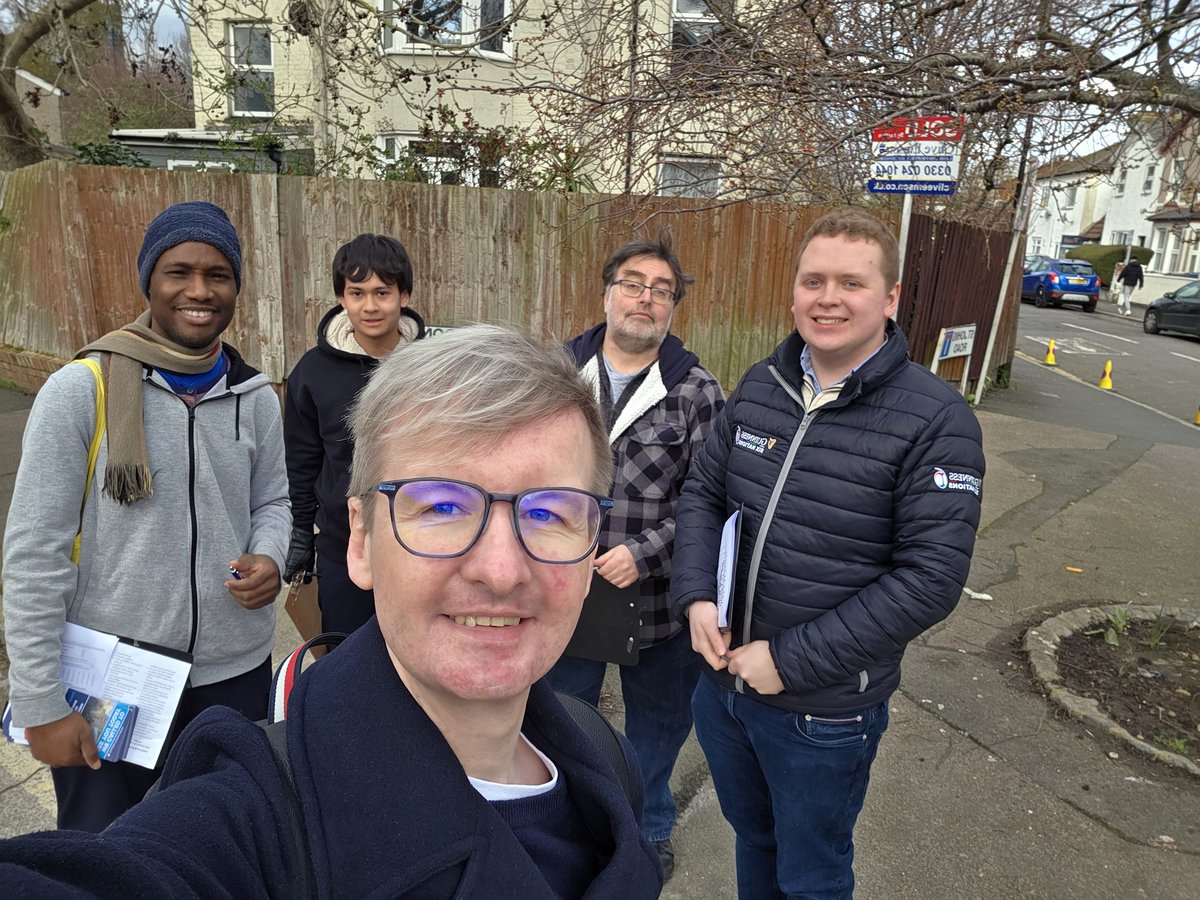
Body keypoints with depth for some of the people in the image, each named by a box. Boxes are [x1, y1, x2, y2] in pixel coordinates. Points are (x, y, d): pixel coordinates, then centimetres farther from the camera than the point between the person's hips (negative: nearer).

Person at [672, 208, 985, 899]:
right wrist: (697, 598, -11)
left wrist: (792, 660, -20)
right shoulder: (760, 386, -2)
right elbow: (703, 492, 6)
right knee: (751, 836, 30)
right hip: (723, 680, 5)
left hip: (824, 712, -4)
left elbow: (931, 577, -21)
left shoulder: (936, 419, -18)